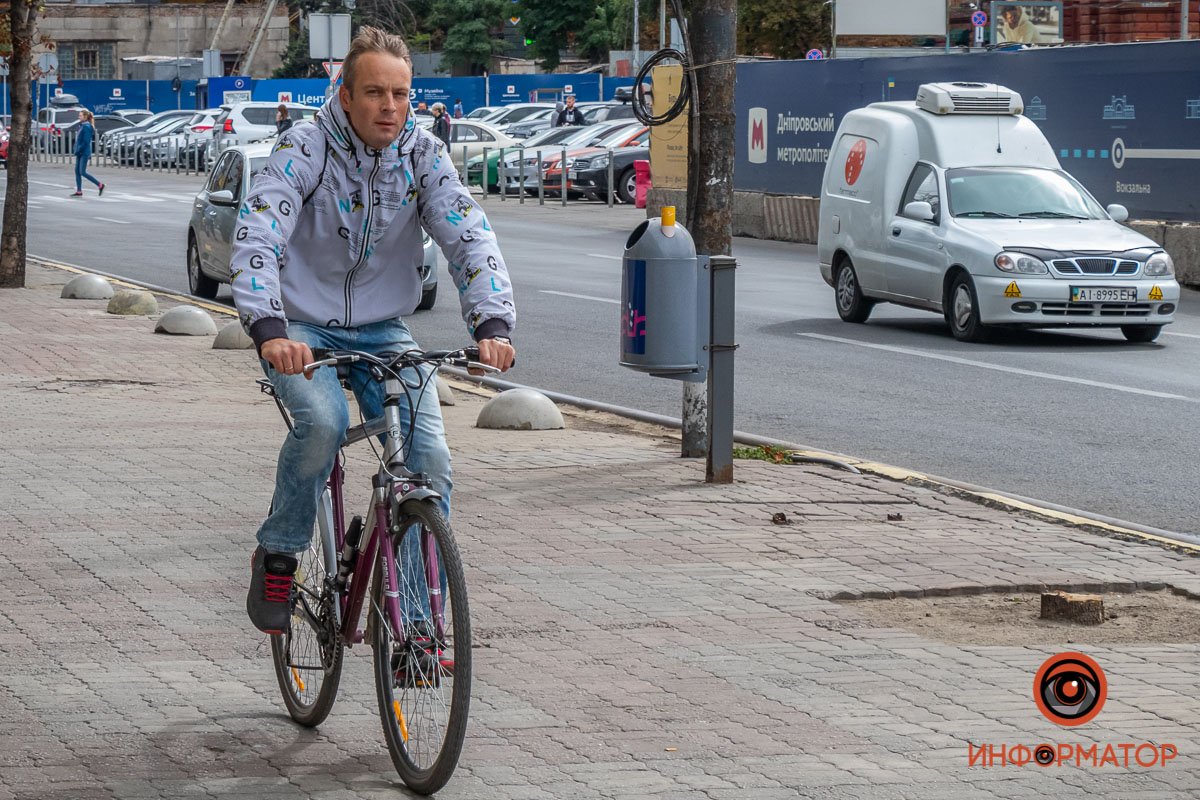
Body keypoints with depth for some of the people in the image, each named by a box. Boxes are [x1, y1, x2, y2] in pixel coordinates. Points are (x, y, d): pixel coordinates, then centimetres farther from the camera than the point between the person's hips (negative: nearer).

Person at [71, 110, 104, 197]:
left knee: (83, 172, -8)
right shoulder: (82, 126, 12)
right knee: (77, 171, 7)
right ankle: (79, 191, 10)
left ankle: (100, 185, -2)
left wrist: (78, 150, -18)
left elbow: (86, 142, -21)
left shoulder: (87, 127, -16)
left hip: (84, 153, -10)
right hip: (80, 153, 10)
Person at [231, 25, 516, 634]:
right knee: (323, 422, -33)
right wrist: (269, 330, -45)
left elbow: (469, 238, -14)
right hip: (302, 330, -3)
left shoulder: (423, 155, -6)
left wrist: (493, 323, -32)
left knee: (429, 458, -14)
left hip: (383, 332, 3)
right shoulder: (304, 149, -16)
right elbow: (255, 240, -28)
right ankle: (277, 556, -8)